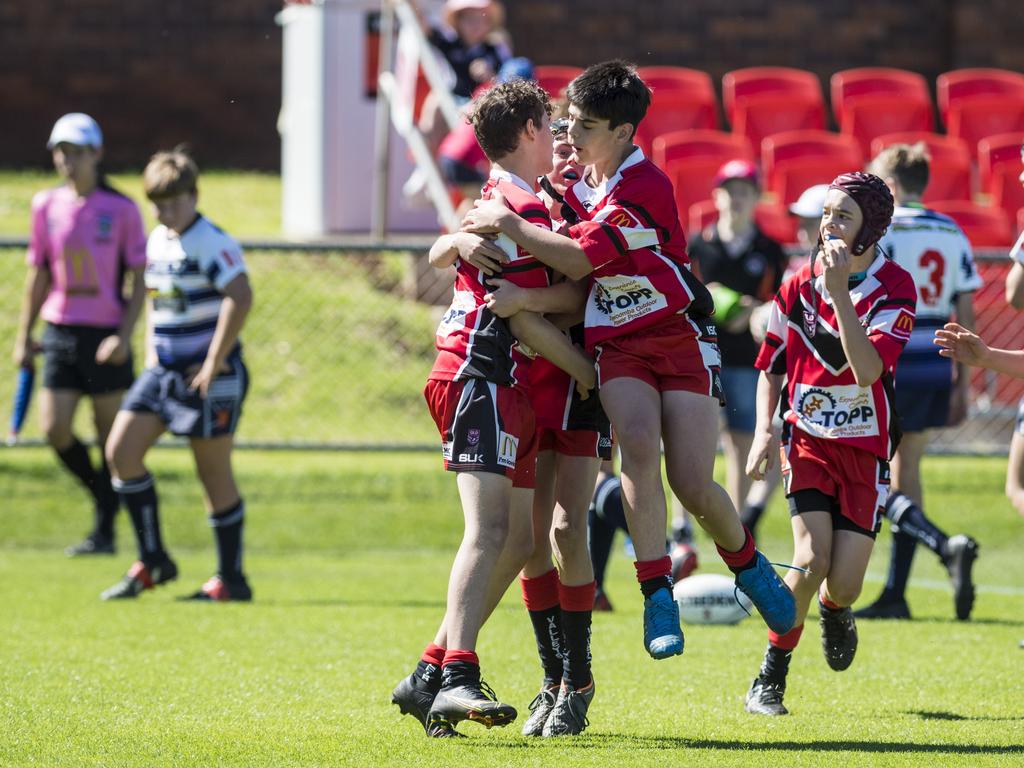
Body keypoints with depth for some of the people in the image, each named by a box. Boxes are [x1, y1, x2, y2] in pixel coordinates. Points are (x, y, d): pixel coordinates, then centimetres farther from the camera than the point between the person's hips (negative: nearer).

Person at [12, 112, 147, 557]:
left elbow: (140, 279, -4)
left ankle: (104, 531, 9)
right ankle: (104, 497, 19)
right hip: (60, 332, 4)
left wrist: (124, 336, -14)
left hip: (106, 335, -4)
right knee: (55, 430, -6)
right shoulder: (46, 207, 6)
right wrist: (23, 336, 12)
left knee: (111, 436, 0)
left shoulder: (121, 210, -5)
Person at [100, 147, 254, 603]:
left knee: (213, 473, -2)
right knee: (121, 451, -1)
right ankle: (152, 562, 8)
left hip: (209, 376, -8)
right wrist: (151, 347, 13)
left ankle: (231, 579, 9)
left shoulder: (210, 242, -15)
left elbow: (240, 297, -25)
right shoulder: (157, 241, 11)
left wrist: (214, 363, -24)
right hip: (163, 371, 8)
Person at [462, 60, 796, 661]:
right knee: (639, 445, -26)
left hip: (679, 336, -5)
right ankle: (659, 595, -25)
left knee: (694, 485, -11)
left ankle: (748, 563, 23)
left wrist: (507, 223, -14)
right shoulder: (581, 180, 8)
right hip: (616, 344, 5)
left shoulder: (645, 189, -18)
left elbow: (578, 260, -23)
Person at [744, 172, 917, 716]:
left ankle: (833, 610, 33)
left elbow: (869, 370, -23)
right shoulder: (800, 286, 0)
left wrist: (841, 291, -27)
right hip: (808, 440, 1)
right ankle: (770, 679, -3)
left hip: (865, 448, -1)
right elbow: (771, 367, 12)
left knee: (843, 586, -6)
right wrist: (764, 431, -2)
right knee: (811, 559, -19)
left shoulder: (894, 289, -9)